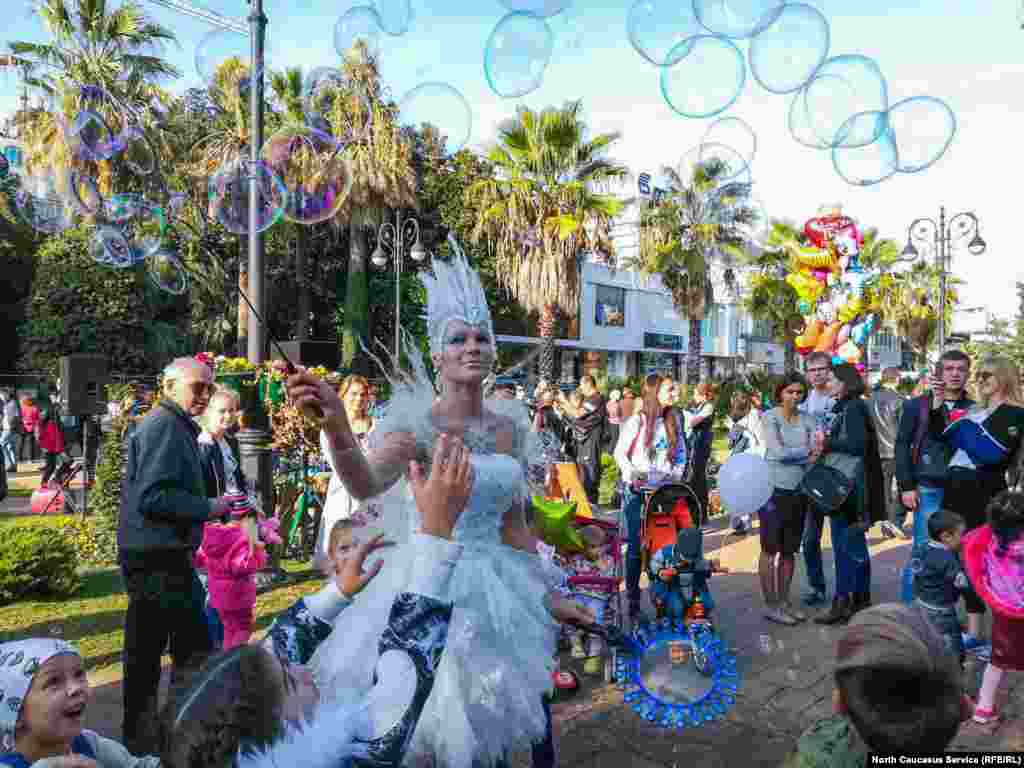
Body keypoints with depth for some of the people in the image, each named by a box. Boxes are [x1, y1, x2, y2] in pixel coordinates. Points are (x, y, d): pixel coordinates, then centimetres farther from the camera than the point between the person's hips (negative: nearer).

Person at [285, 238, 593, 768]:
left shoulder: (508, 425, 3)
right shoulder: (417, 421, -13)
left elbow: (513, 525, 10)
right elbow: (366, 485, -34)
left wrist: (547, 596, 10)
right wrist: (336, 426, -52)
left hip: (496, 588, 5)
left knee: (487, 722, 18)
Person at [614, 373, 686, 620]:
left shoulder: (674, 419, 7)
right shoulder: (636, 421, -7)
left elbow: (681, 451, 14)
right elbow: (620, 453, -3)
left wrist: (677, 473, 1)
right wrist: (634, 476, -15)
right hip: (637, 490, -3)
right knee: (636, 544, 2)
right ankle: (632, 597, 14)